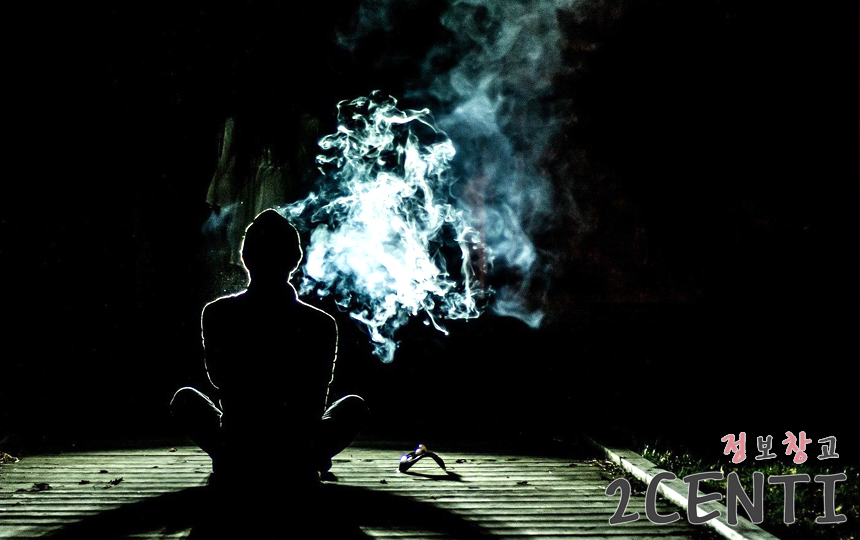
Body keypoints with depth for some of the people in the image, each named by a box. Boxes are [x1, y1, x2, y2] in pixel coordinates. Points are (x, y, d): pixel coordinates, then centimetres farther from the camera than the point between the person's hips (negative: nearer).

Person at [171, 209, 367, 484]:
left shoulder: (216, 314, -5)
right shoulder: (321, 324, -7)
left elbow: (218, 380, 8)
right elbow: (316, 405, 0)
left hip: (236, 448, 0)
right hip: (297, 452, 0)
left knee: (185, 398, 30)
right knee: (355, 406, 30)